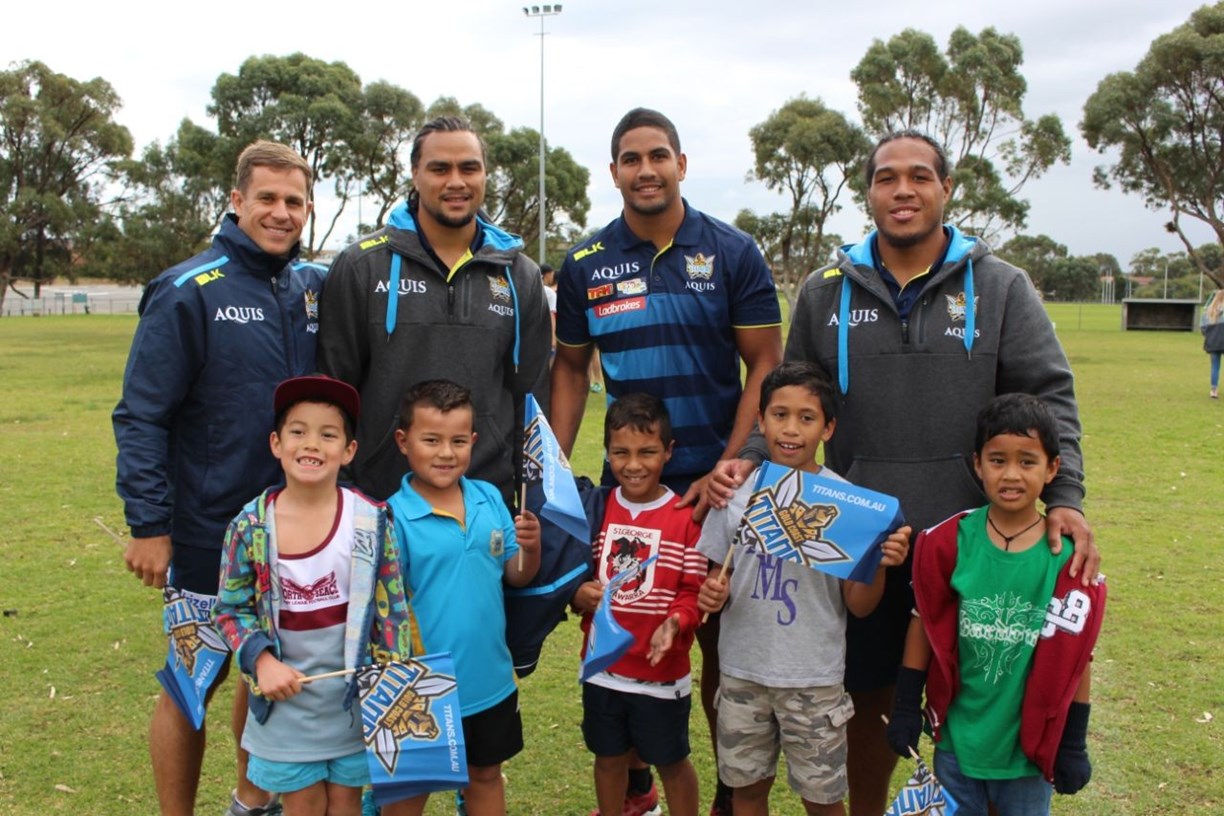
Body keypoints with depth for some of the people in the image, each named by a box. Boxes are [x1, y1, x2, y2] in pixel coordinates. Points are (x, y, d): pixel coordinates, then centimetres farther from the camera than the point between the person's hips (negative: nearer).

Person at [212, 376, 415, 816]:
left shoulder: (372, 521, -11)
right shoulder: (250, 526, -10)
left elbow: (393, 611, -4)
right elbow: (230, 609, 1)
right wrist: (261, 660, -14)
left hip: (355, 697, 0)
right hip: (286, 697, 0)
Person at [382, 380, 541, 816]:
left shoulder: (490, 498, -3)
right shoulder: (395, 518, -18)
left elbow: (517, 575, 4)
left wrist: (531, 548, -16)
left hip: (491, 681, 4)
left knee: (486, 775, 23)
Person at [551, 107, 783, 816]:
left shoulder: (733, 252, -3)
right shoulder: (586, 266, 3)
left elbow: (765, 365, -5)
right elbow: (571, 369, 10)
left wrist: (729, 470, -14)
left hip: (719, 483, -2)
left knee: (724, 640, 7)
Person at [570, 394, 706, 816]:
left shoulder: (686, 517, -14)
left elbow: (694, 591, -12)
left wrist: (675, 622, -29)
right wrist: (579, 594, -18)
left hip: (663, 672, -3)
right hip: (603, 666, 4)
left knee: (671, 761, 16)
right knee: (609, 757, 21)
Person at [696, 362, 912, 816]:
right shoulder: (736, 492, -3)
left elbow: (858, 606, -6)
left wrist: (880, 565, -24)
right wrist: (713, 593, -11)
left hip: (814, 676, -2)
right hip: (742, 670, 2)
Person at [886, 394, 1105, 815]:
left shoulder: (1068, 557, -11)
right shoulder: (948, 543, -10)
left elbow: (1076, 657, -4)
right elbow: (923, 624, 0)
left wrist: (1074, 745, 1)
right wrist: (906, 708, 1)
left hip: (1029, 744, -1)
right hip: (956, 738, 1)